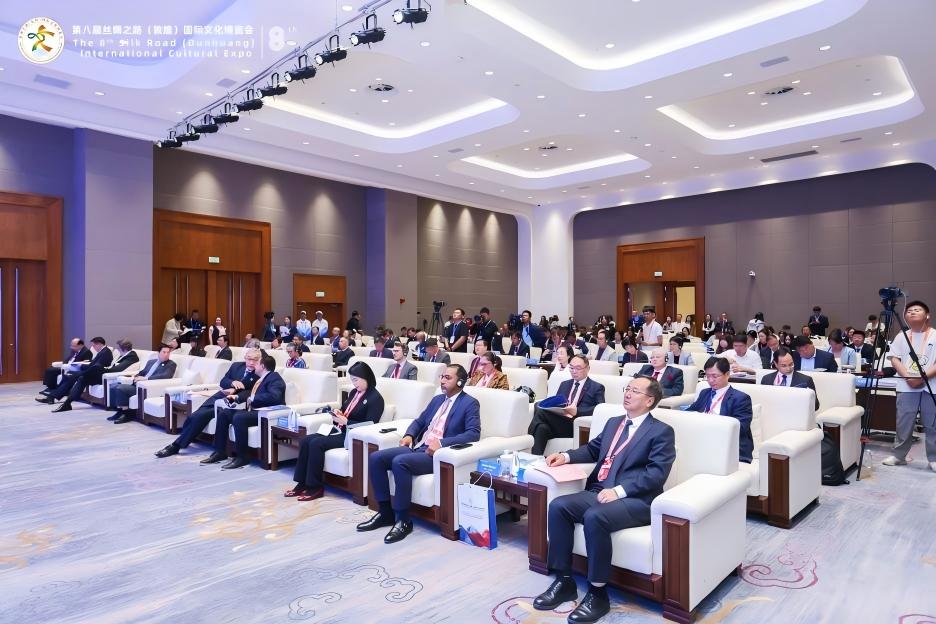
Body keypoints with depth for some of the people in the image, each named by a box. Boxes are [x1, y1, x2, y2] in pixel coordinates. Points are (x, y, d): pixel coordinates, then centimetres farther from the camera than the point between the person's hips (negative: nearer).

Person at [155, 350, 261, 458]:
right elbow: (222, 382, 12)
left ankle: (177, 445, -9)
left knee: (202, 415, -19)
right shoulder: (236, 365, 11)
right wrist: (233, 382, -10)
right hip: (219, 396, 6)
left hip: (232, 401, -6)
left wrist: (235, 395, -28)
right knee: (194, 416, -11)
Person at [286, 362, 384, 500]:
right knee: (305, 440, -9)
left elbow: (369, 425, -17)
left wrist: (346, 421, -20)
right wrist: (338, 414, -1)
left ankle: (316, 487, -14)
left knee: (316, 443, -24)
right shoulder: (354, 392, 15)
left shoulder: (375, 398, -10)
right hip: (338, 430, 9)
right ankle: (302, 483, -6)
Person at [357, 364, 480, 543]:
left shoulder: (470, 403, -3)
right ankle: (385, 512, 2)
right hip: (417, 447, 8)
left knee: (399, 462, -32)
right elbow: (419, 421, 27)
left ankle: (403, 521, -20)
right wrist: (409, 435, 4)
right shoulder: (437, 399, 20)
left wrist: (442, 442, -24)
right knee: (375, 458, -9)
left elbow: (474, 433, -15)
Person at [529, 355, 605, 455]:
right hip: (557, 419, 5)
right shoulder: (564, 384, 30)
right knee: (542, 427, -34)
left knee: (541, 412, -31)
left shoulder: (597, 388, 12)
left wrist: (577, 411, -18)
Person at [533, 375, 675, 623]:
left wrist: (618, 491, -21)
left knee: (594, 517, -34)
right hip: (598, 492, 7)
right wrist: (567, 456, 9)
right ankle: (564, 581, -6)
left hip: (635, 500, -7)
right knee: (558, 506, -17)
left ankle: (597, 593, -16)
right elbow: (592, 449, 29)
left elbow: (657, 474, -12)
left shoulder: (662, 432, -1)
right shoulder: (613, 423, 21)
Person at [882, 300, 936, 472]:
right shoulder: (901, 336, 9)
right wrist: (908, 377, -11)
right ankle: (899, 456, 15)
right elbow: (894, 359, 3)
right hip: (906, 387, 1)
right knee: (903, 423, 4)